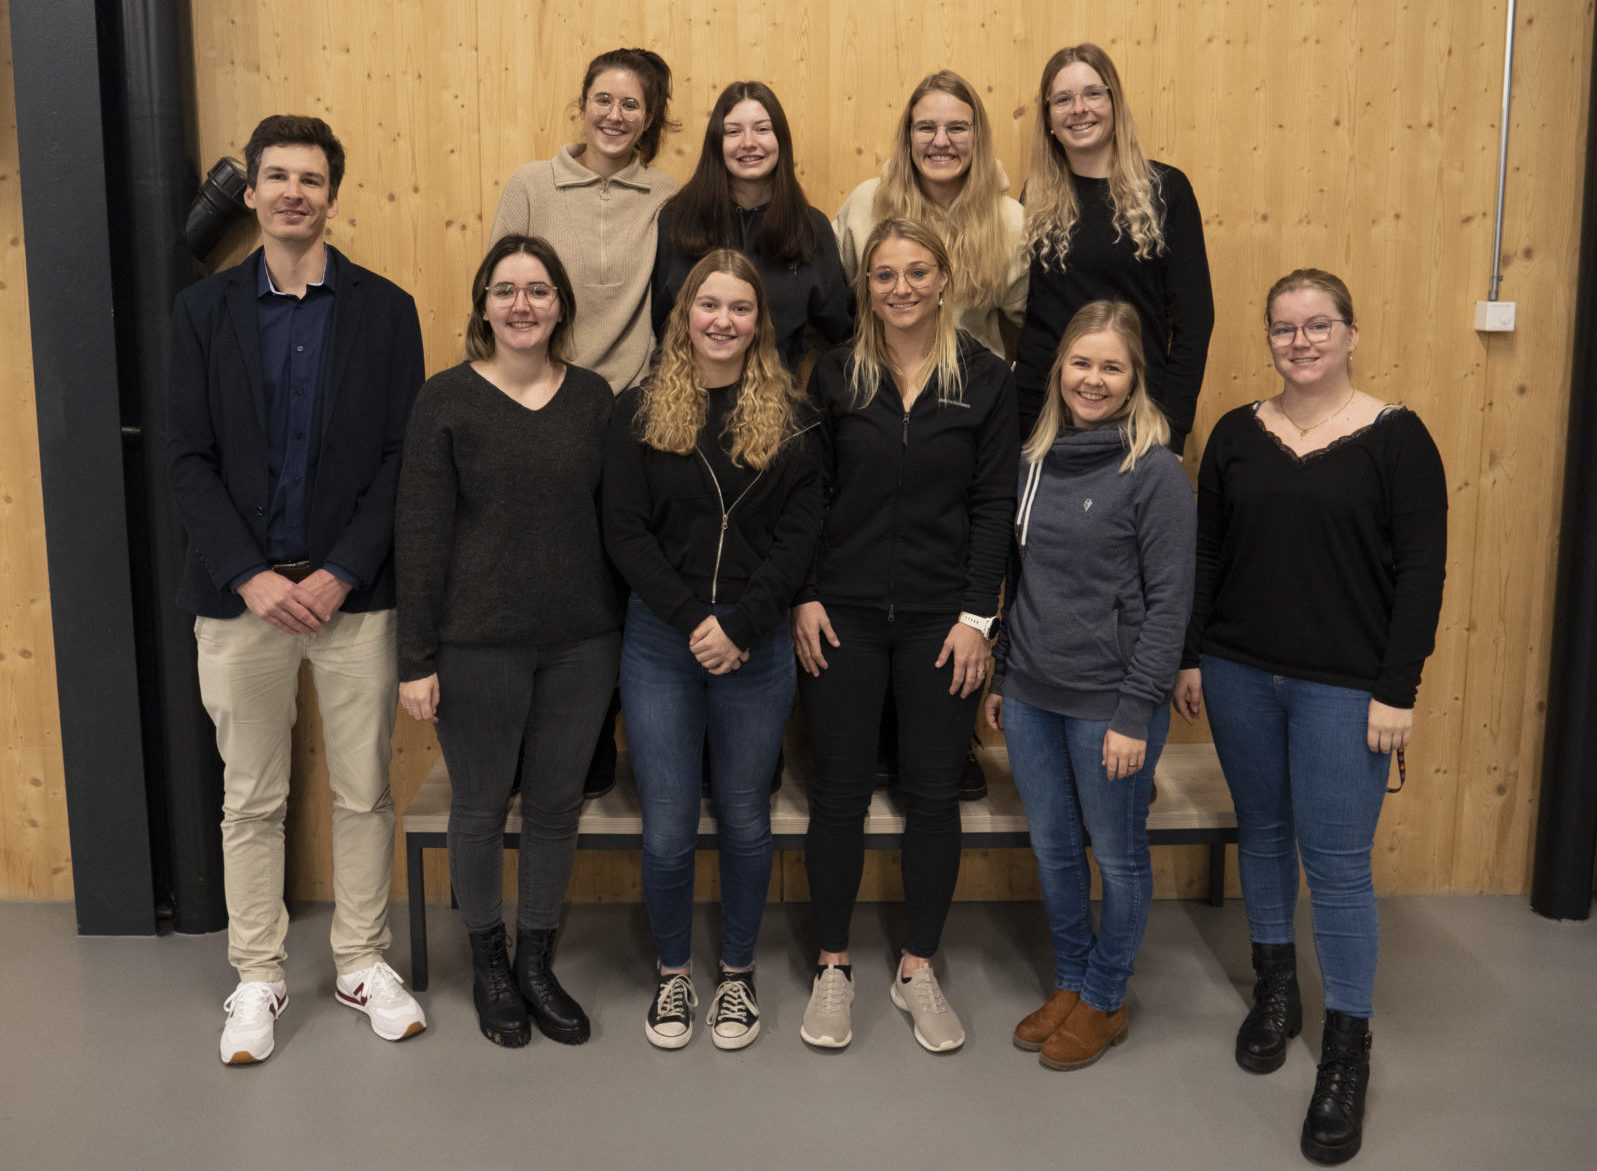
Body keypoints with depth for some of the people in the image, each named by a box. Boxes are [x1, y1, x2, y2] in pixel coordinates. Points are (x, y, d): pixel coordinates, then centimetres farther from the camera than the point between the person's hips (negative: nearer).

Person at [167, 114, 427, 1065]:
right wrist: (251, 577, -11)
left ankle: (364, 962, 24)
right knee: (250, 799, 9)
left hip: (353, 591, -1)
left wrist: (340, 573, -11)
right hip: (240, 594, 1)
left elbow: (402, 457, -2)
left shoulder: (385, 308, 3)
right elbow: (191, 459, 1)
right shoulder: (204, 309, 6)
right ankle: (258, 977, 23)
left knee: (365, 792, 8)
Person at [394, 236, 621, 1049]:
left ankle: (537, 965, 30)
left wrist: (630, 631, 6)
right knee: (480, 806, 10)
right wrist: (417, 657, -9)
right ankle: (488, 966, 31)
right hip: (479, 645, -3)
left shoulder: (593, 398, 4)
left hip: (581, 643, 3)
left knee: (557, 806, 12)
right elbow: (420, 532, -6)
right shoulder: (447, 399, -5)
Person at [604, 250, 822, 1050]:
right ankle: (673, 974, 26)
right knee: (667, 829, 4)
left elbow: (799, 535, -2)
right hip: (660, 643, 0)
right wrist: (693, 620, -13)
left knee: (745, 822, 11)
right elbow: (625, 532, -3)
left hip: (756, 647, 0)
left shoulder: (790, 416, 3)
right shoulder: (640, 412, 2)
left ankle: (737, 975, 30)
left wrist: (739, 625, -13)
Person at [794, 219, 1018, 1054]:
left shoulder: (985, 379, 1)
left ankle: (918, 969, 22)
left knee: (934, 793, 6)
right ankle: (832, 967, 21)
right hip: (843, 613, 0)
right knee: (839, 790, 5)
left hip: (942, 617, 0)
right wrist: (805, 596, -4)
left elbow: (994, 505, 0)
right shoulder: (834, 375, 3)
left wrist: (977, 614, -6)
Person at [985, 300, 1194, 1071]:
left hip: (1109, 702, -5)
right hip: (1032, 696, 6)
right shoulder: (1036, 460, 7)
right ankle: (1069, 984, 35)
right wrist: (1001, 676, 14)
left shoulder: (1155, 471, -11)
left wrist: (1137, 711, -16)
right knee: (1053, 848, 16)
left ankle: (1105, 1000, 28)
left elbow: (1168, 601, -12)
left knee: (1117, 854, 10)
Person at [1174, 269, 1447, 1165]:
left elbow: (1422, 572, -7)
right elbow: (1205, 553, 9)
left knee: (1337, 858, -2)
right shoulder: (1237, 434, 6)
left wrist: (1398, 691, -11)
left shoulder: (1396, 437, -5)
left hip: (1345, 686, -4)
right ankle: (1276, 990, 34)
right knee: (1263, 832, 15)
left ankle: (1348, 1049, 12)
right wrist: (1190, 657, 6)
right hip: (1240, 675, 4)